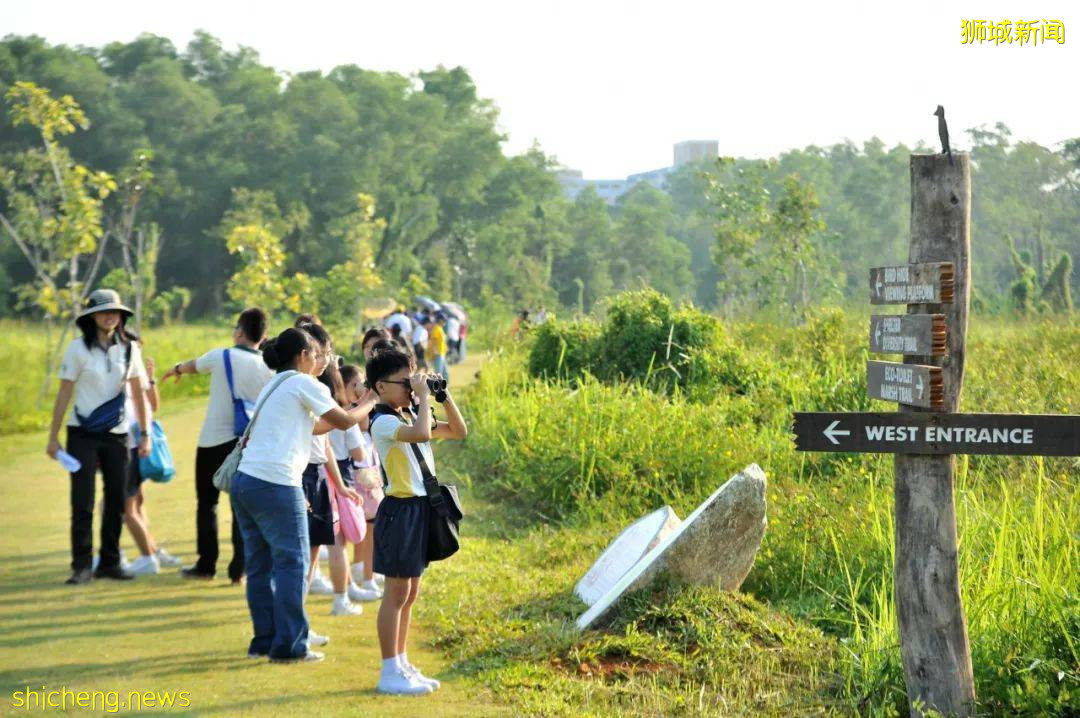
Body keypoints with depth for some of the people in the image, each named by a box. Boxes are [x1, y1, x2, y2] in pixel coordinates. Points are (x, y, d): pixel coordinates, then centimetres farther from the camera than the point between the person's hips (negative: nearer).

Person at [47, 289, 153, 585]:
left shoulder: (129, 349, 4)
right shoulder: (79, 348, -6)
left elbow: (139, 393, 10)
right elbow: (64, 394, -4)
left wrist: (145, 434, 8)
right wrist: (53, 436, -7)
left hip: (117, 435, 3)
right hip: (83, 435, -3)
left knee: (116, 501, 6)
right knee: (82, 503, -4)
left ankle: (109, 563, 17)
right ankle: (82, 566, 3)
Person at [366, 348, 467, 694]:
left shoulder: (411, 416, 13)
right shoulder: (383, 421, -14)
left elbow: (459, 431, 17)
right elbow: (422, 434, -32)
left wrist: (444, 396, 6)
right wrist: (423, 398, -20)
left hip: (421, 509, 9)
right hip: (401, 508, -9)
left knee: (410, 593, 14)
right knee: (397, 592, -5)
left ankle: (402, 665, 22)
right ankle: (390, 673, 0)